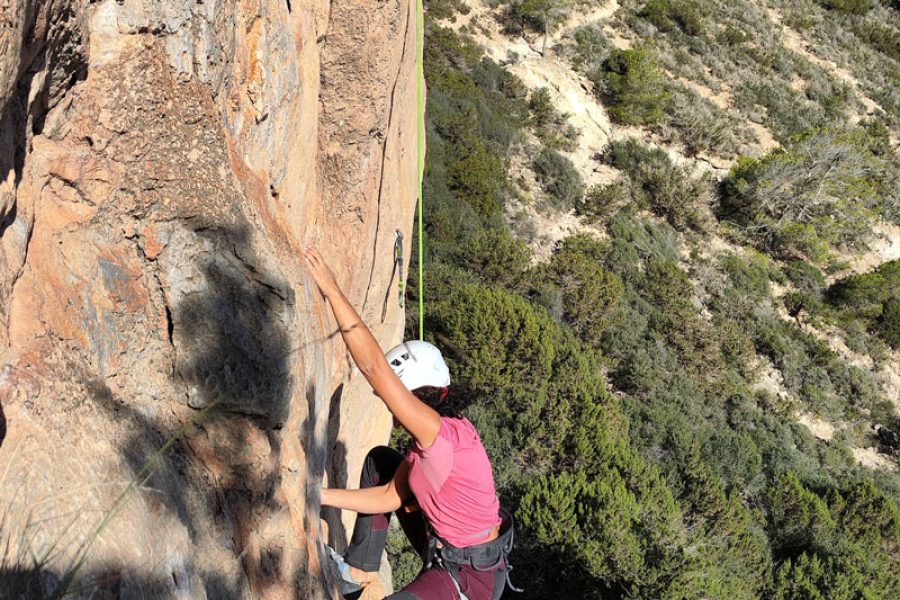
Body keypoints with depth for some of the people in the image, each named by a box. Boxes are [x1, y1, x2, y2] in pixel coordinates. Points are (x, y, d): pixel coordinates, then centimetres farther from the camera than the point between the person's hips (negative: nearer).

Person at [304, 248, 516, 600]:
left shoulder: (444, 436, -28)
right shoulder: (429, 441, 0)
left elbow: (374, 367, -35)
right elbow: (390, 497, 6)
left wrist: (332, 291, -34)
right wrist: (319, 495, 1)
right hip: (443, 548, 10)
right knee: (380, 459, 13)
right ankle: (359, 570, 21)